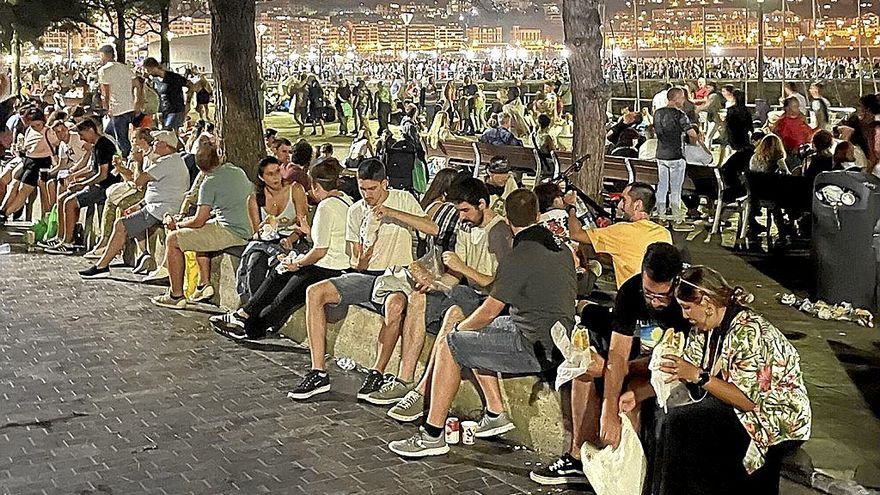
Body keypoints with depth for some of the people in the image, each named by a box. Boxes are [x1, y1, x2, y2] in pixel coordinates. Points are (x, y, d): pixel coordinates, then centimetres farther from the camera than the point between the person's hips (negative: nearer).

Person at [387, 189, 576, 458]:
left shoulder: (518, 259, -18)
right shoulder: (562, 251, 8)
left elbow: (488, 312, -13)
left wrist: (458, 328, 8)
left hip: (533, 347, -9)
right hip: (558, 339, 9)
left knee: (448, 345, -3)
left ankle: (432, 435, -1)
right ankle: (495, 414, 22)